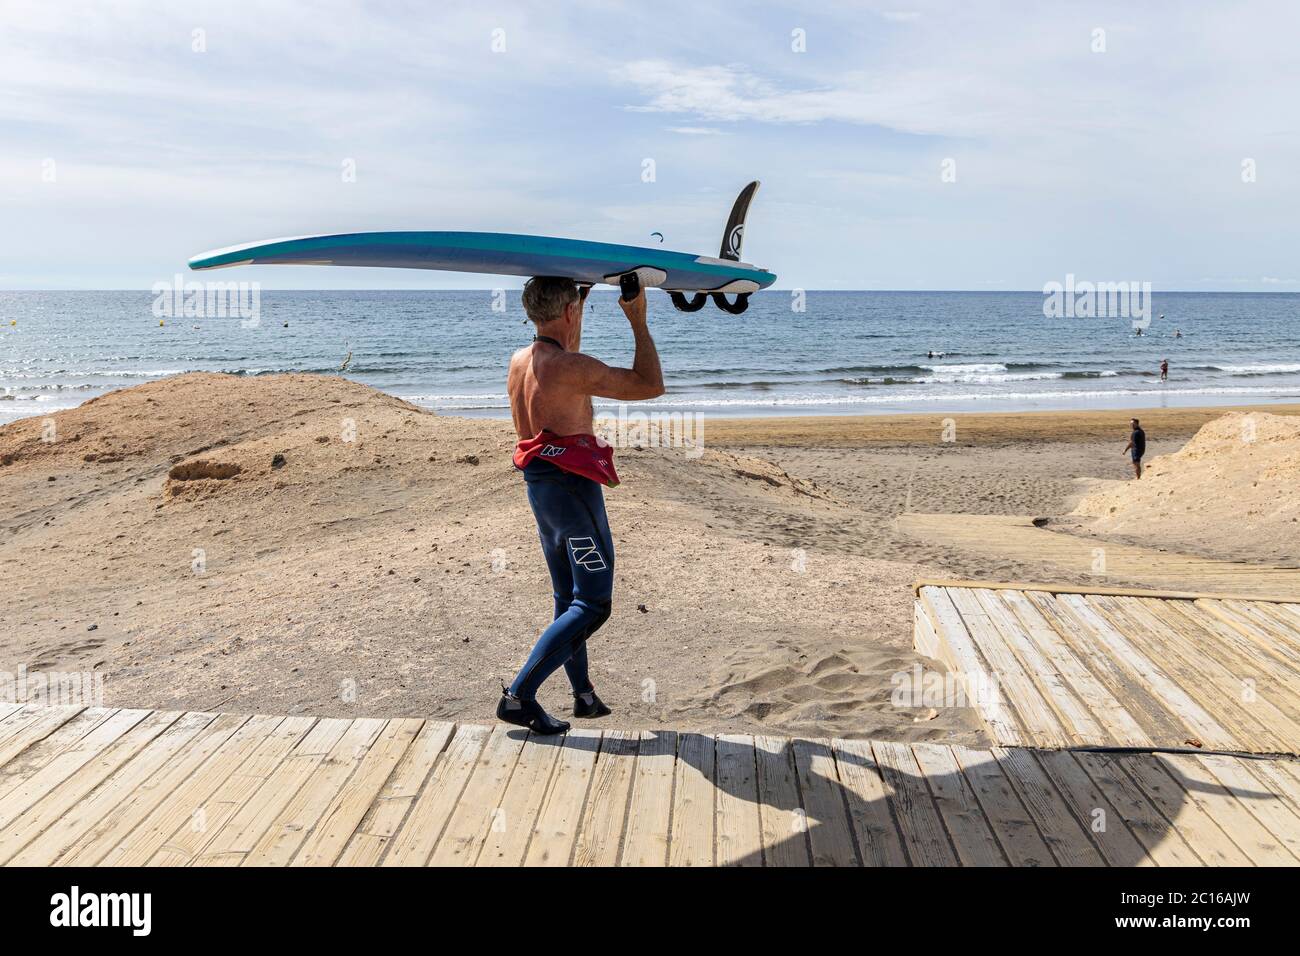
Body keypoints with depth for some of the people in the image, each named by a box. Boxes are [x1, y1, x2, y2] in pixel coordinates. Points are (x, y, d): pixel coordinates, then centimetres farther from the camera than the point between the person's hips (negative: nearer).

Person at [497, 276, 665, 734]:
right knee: (592, 605, -3)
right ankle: (519, 695, -7)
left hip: (539, 485, 9)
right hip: (571, 486, -9)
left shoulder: (519, 361, 7)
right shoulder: (571, 368, -19)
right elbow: (651, 386, -14)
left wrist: (581, 295, 31)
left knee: (569, 599, 19)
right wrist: (638, 320, -5)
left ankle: (584, 695, 29)